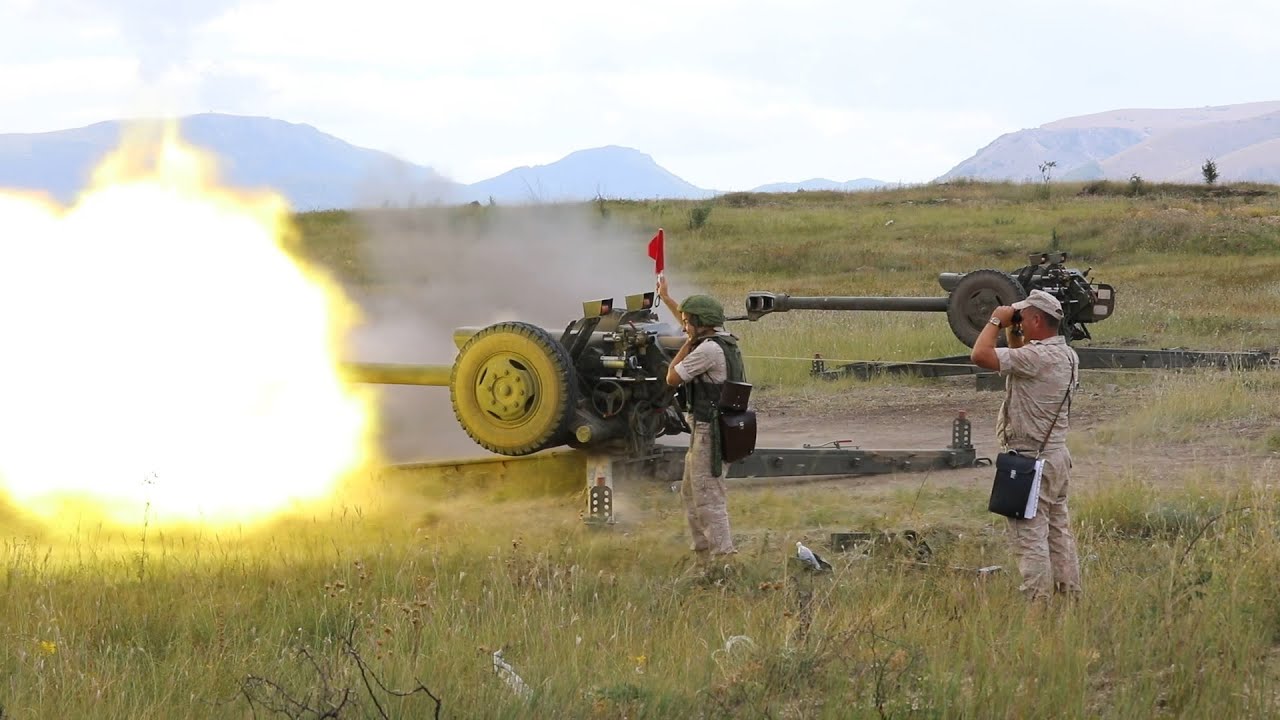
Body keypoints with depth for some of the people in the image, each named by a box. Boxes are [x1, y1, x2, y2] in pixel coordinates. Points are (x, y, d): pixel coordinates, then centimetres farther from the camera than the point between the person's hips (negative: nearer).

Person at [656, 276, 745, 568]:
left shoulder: (709, 350, -19)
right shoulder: (725, 342, 11)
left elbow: (673, 377, -11)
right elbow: (695, 324, 31)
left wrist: (688, 344, -3)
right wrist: (666, 298, 40)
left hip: (709, 433, -10)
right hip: (706, 432, 10)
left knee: (708, 498, -9)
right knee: (690, 492, 17)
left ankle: (723, 559, -11)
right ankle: (704, 557, 21)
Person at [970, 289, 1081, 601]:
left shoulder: (1037, 356, -22)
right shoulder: (1067, 355, 8)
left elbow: (981, 355, -27)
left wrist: (996, 321, -13)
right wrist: (1013, 333, 15)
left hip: (1030, 460, -10)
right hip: (1057, 455, 10)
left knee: (1030, 534, -6)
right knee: (1059, 530, 15)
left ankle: (1037, 601, -6)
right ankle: (1070, 595, 20)